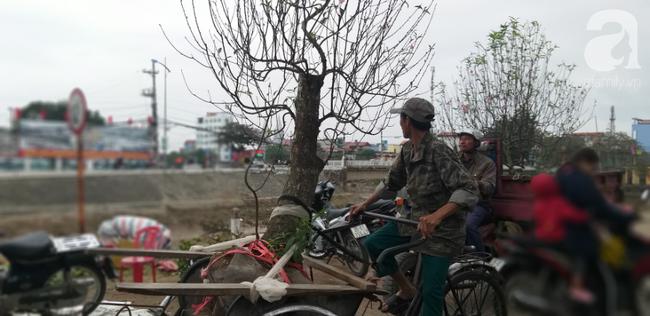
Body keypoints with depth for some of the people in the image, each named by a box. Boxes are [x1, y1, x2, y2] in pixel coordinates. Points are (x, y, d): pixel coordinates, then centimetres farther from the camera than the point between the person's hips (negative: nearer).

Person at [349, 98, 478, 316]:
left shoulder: (439, 151, -25)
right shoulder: (408, 150, 0)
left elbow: (469, 190, -31)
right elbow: (391, 183, 15)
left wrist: (437, 216, -46)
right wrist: (364, 205, 12)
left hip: (442, 229, -7)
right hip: (417, 218, 8)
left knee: (431, 291, -7)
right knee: (373, 244, -1)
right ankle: (407, 290, 17)